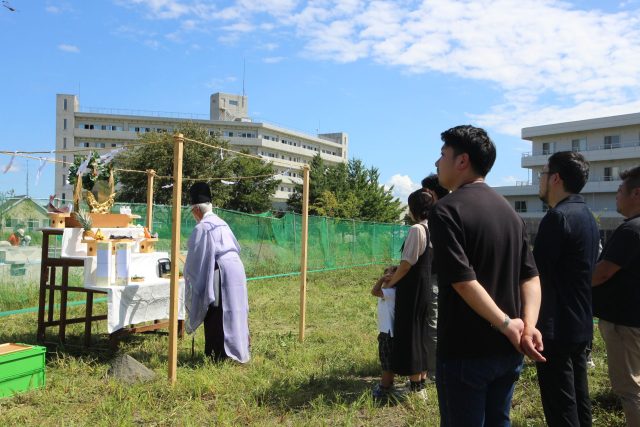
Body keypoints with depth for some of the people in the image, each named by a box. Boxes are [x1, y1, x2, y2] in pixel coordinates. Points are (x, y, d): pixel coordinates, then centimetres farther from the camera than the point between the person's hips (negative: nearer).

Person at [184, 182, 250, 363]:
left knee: (215, 315, 2)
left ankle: (218, 354, 7)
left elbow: (195, 257, -9)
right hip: (236, 268, 8)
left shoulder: (202, 228, -10)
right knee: (232, 312, 16)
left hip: (220, 273, -8)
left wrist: (188, 274, 6)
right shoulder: (221, 223, 16)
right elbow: (236, 247, 23)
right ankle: (237, 349, 24)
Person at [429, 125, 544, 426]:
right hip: (508, 350, 7)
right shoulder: (508, 210, 9)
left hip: (465, 351, -7)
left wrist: (507, 325, -14)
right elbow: (531, 277, 4)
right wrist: (528, 326, -7)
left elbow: (463, 280, -23)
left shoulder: (447, 210, -14)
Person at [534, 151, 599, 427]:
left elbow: (535, 272, -18)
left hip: (556, 327, -9)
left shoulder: (558, 217, -19)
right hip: (579, 323, 9)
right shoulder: (586, 215, 11)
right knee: (577, 398, 19)